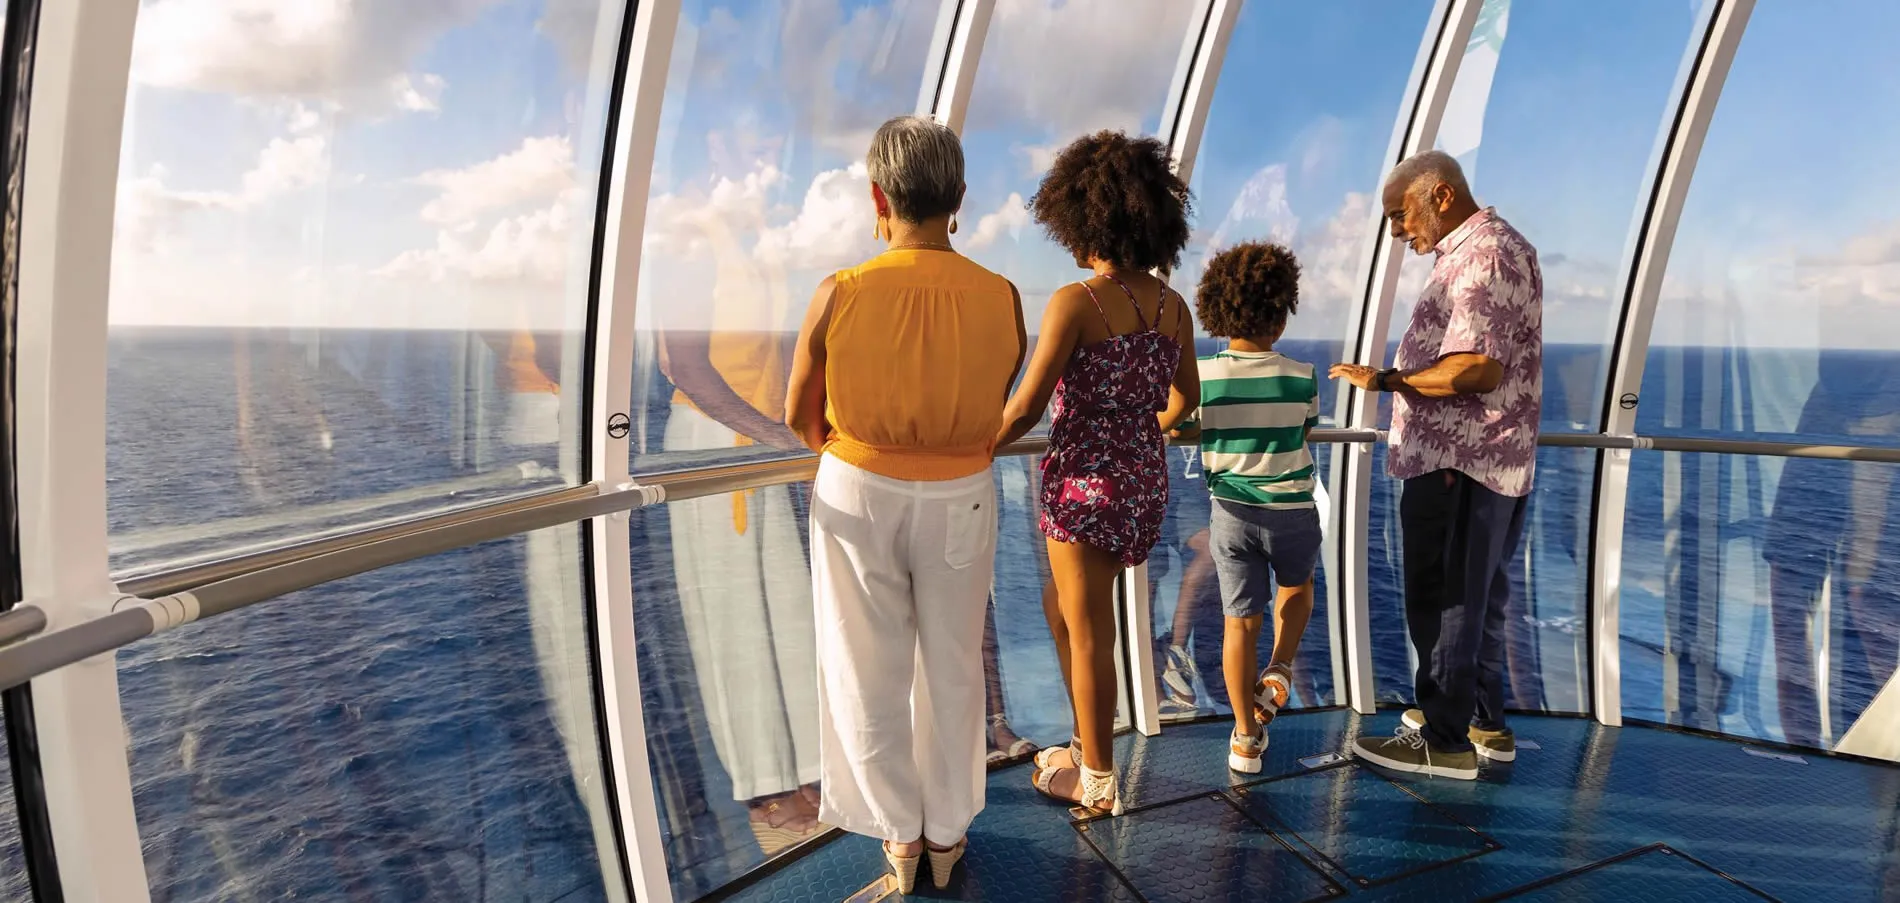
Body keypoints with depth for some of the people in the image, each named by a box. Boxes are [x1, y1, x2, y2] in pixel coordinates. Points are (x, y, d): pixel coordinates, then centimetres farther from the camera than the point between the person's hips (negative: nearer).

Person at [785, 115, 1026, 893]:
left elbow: (801, 415, -4)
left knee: (870, 672, 15)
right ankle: (947, 833, 32)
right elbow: (993, 412, 2)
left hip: (858, 496, -1)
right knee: (951, 669, 18)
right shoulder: (1000, 299, -14)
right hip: (959, 502, 2)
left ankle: (900, 834, 29)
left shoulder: (841, 295, -19)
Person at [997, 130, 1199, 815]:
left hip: (1086, 481, -7)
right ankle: (1088, 741, 33)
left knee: (1089, 634, 7)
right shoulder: (1172, 305, 4)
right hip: (1146, 482, 7)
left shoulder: (1075, 303, -16)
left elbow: (1025, 409, -16)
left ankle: (1096, 781, 22)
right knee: (1060, 605, 25)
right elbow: (1185, 399, 19)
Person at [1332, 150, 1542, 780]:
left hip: (1456, 466, -11)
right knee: (1478, 597, 18)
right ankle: (1485, 723, 30)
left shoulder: (1483, 256, -17)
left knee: (1442, 602, -2)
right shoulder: (1496, 247, 17)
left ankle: (1445, 741, 9)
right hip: (1496, 461, 11)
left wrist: (1386, 380, -19)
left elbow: (1478, 370, -27)